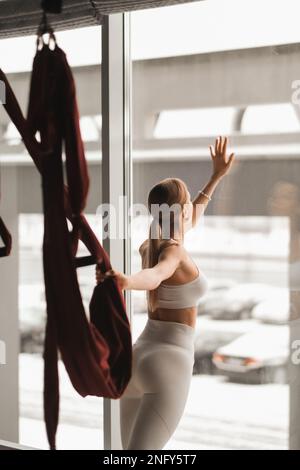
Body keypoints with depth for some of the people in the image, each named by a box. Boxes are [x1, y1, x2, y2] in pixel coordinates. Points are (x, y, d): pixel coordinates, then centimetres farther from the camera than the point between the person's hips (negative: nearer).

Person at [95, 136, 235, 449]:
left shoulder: (149, 245, 12)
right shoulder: (172, 252, -13)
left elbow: (188, 221, 32)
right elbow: (153, 277, -37)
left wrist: (217, 175, 41)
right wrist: (124, 281, -61)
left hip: (137, 359, 9)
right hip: (168, 367, -9)